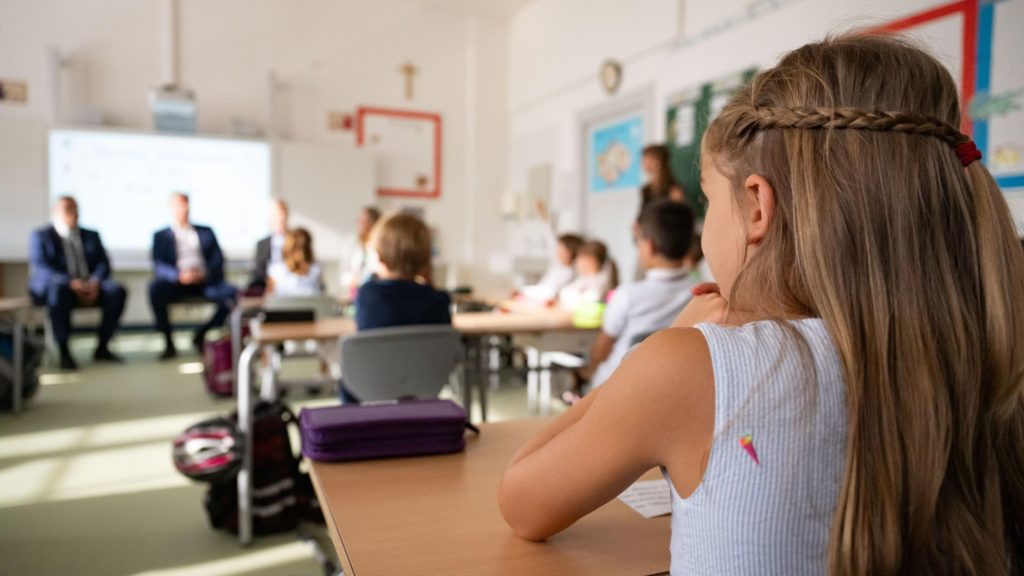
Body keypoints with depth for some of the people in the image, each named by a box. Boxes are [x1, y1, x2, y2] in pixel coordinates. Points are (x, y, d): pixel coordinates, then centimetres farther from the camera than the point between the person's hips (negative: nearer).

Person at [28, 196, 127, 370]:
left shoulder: (91, 236, 21)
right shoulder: (41, 236, 8)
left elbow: (103, 263, 9)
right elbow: (40, 268, -7)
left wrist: (95, 282, -14)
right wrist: (71, 283, -24)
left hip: (90, 287, 4)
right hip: (50, 287, -4)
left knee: (117, 290, -26)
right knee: (58, 289, -39)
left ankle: (102, 347, -16)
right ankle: (64, 352, -29)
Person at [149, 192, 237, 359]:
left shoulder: (206, 232, 21)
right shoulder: (161, 236, 17)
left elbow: (218, 260, 8)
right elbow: (159, 266, 1)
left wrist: (203, 274, -13)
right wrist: (179, 275, -21)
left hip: (205, 282, 1)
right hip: (177, 283, -1)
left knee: (232, 293, -28)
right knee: (156, 287, -34)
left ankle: (201, 334, -7)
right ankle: (168, 343, -19)